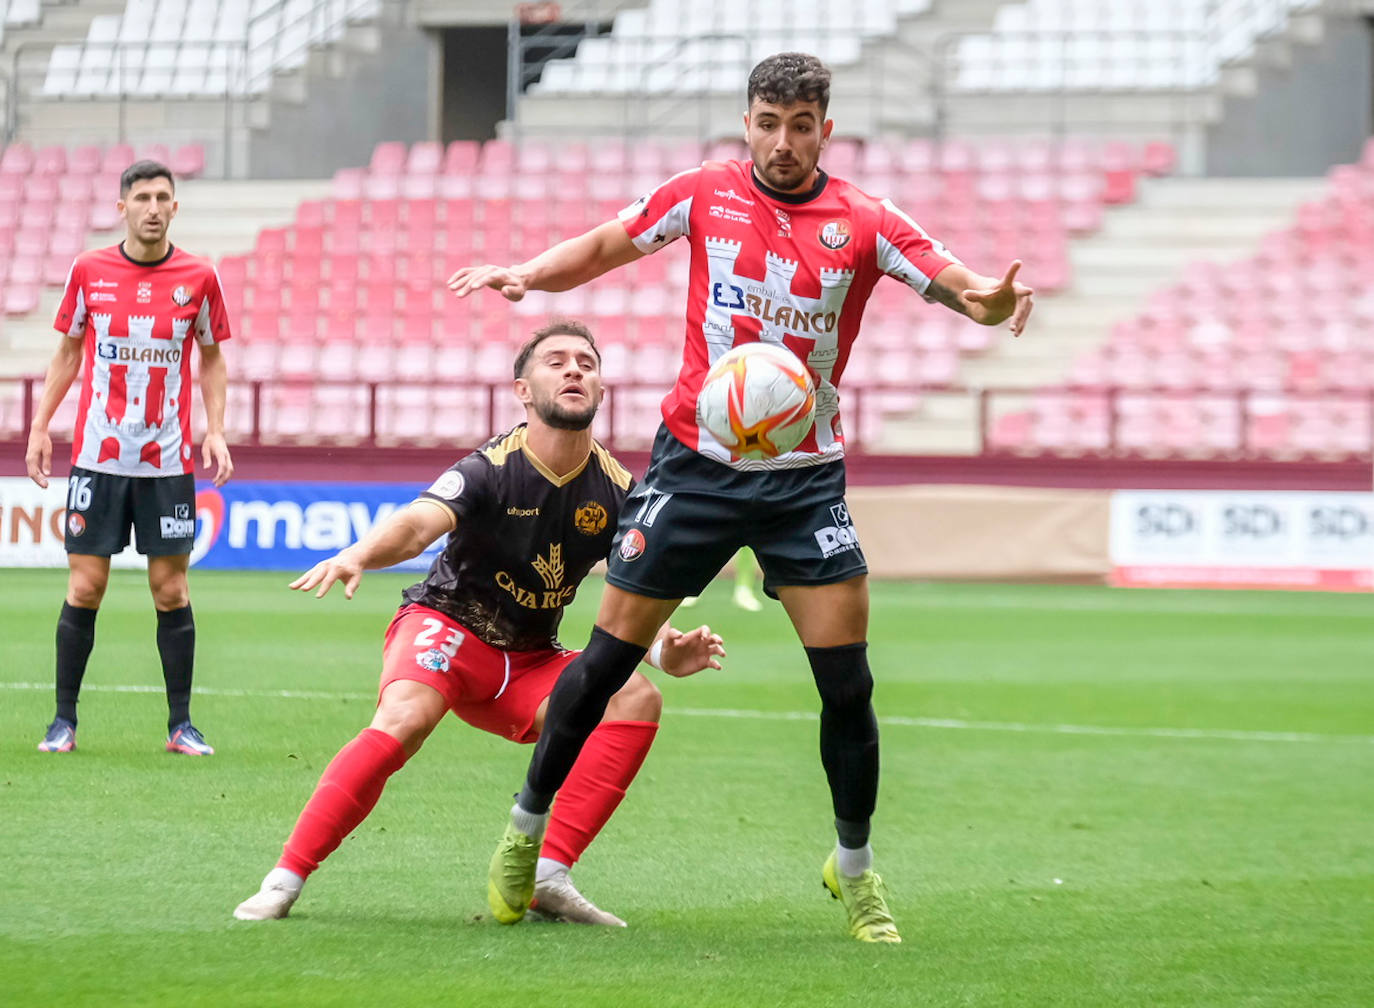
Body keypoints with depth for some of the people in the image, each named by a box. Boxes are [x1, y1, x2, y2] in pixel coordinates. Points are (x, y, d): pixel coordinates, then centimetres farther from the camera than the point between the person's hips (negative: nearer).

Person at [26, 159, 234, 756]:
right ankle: (64, 720, 9)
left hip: (168, 460, 0)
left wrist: (215, 430, -1)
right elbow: (68, 352, 12)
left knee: (171, 590, 1)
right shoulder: (88, 271, 1)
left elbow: (212, 359, 11)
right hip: (97, 455, 0)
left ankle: (180, 724, 9)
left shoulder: (198, 278, 0)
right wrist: (40, 426, 6)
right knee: (84, 588, -1)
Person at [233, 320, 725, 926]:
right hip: (446, 628, -5)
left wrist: (664, 651, -24)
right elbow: (420, 522, -37)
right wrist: (358, 555, -59)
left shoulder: (614, 491, -4)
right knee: (404, 719, -35)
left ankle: (547, 877, -19)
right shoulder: (494, 468, -18)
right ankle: (284, 881, -30)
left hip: (530, 661, 5)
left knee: (636, 699, -18)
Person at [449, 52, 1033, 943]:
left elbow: (965, 290, -9)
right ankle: (527, 829, 18)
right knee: (609, 657, 1)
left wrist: (996, 296, -32)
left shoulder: (864, 225, -4)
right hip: (695, 462, 0)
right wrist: (526, 274, -6)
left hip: (805, 477, 0)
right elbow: (606, 247, 11)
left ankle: (855, 869, 14)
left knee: (847, 679, -4)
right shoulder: (704, 196, -1)